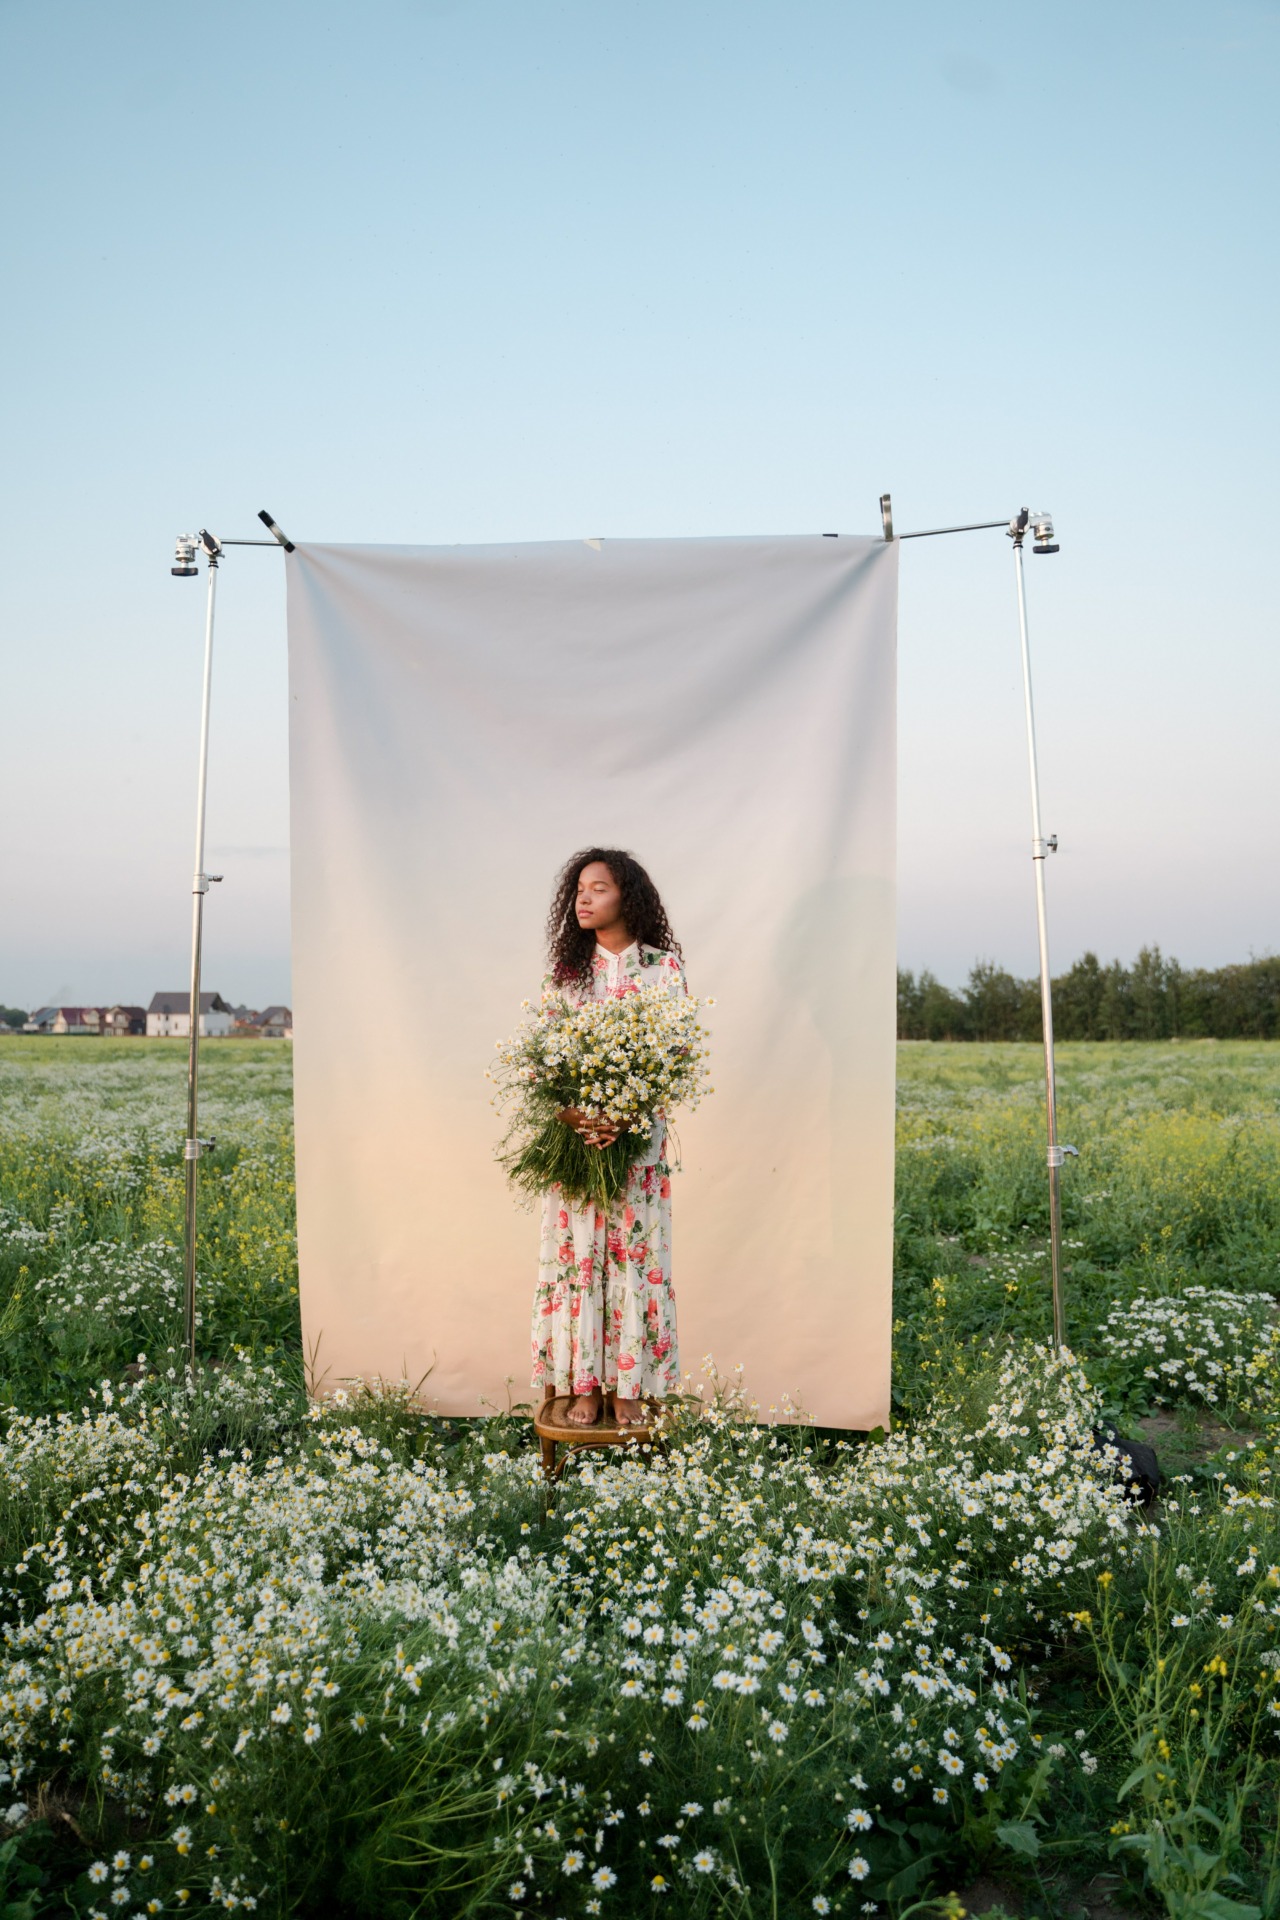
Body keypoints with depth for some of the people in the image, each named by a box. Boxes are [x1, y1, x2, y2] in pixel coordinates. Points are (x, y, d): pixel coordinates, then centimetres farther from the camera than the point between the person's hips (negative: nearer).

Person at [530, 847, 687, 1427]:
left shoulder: (664, 965, 1)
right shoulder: (565, 970, 8)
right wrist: (567, 1111, -16)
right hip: (573, 1132, 2)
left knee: (634, 1250, 1)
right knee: (578, 1248, 2)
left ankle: (628, 1386, 11)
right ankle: (584, 1384, 11)